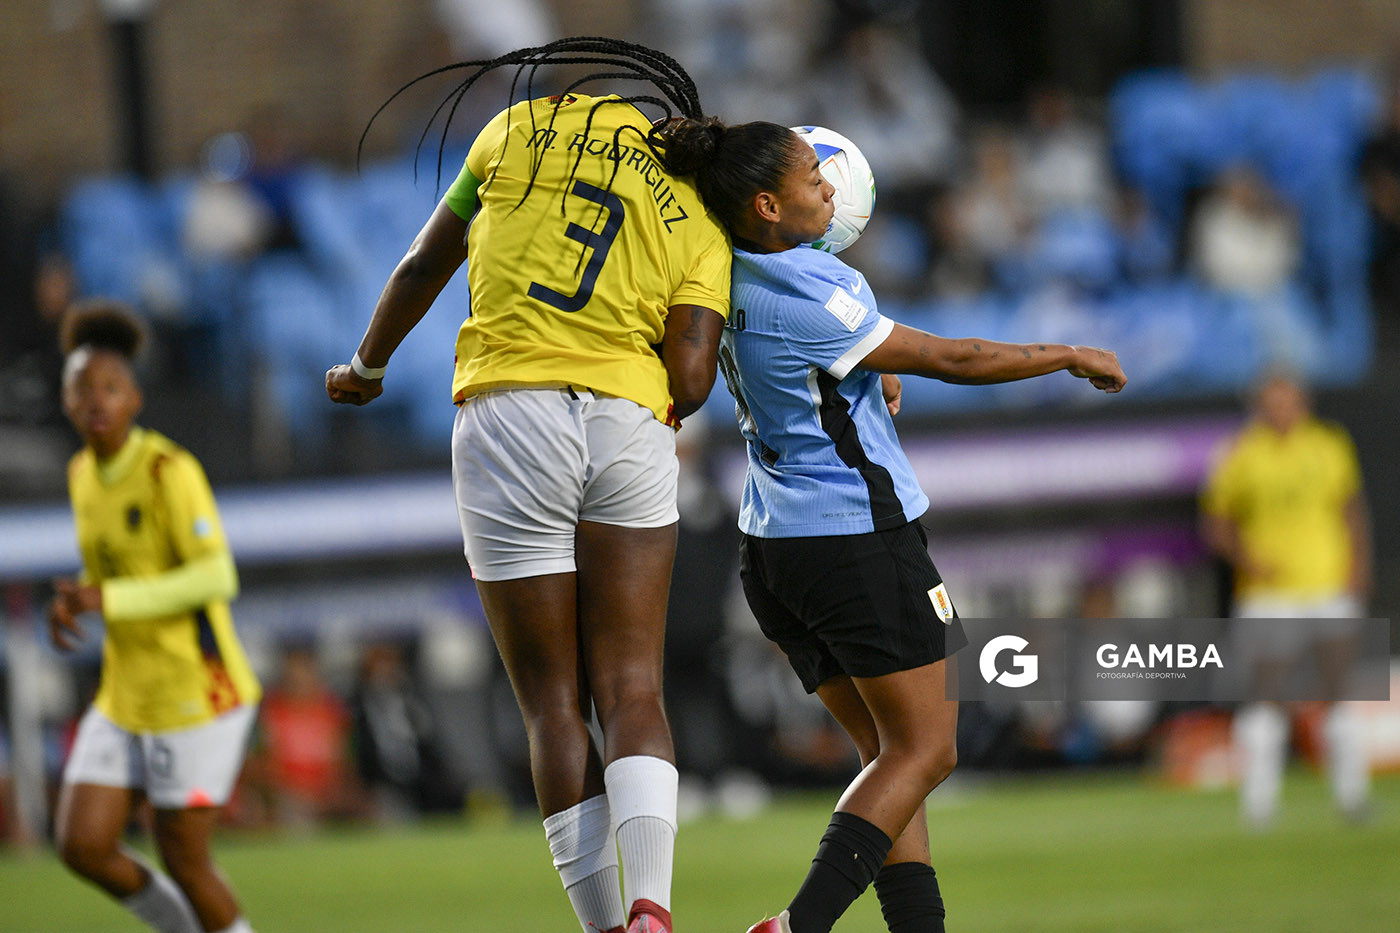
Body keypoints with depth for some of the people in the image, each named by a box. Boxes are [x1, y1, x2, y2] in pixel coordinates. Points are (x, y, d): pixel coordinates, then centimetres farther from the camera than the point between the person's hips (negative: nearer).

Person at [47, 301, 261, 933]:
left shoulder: (169, 470, -16)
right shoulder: (82, 473, 8)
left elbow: (217, 578, -23)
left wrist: (109, 599, -27)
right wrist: (74, 603, 1)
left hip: (197, 694, -7)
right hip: (126, 695, 7)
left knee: (182, 860, -2)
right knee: (82, 846, -1)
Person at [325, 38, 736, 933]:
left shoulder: (527, 127, 11)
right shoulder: (701, 224, 11)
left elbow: (423, 267, 18)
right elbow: (691, 378, -2)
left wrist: (369, 368, 34)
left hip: (509, 419, 0)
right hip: (629, 427, 0)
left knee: (555, 701, 4)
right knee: (632, 689, 2)